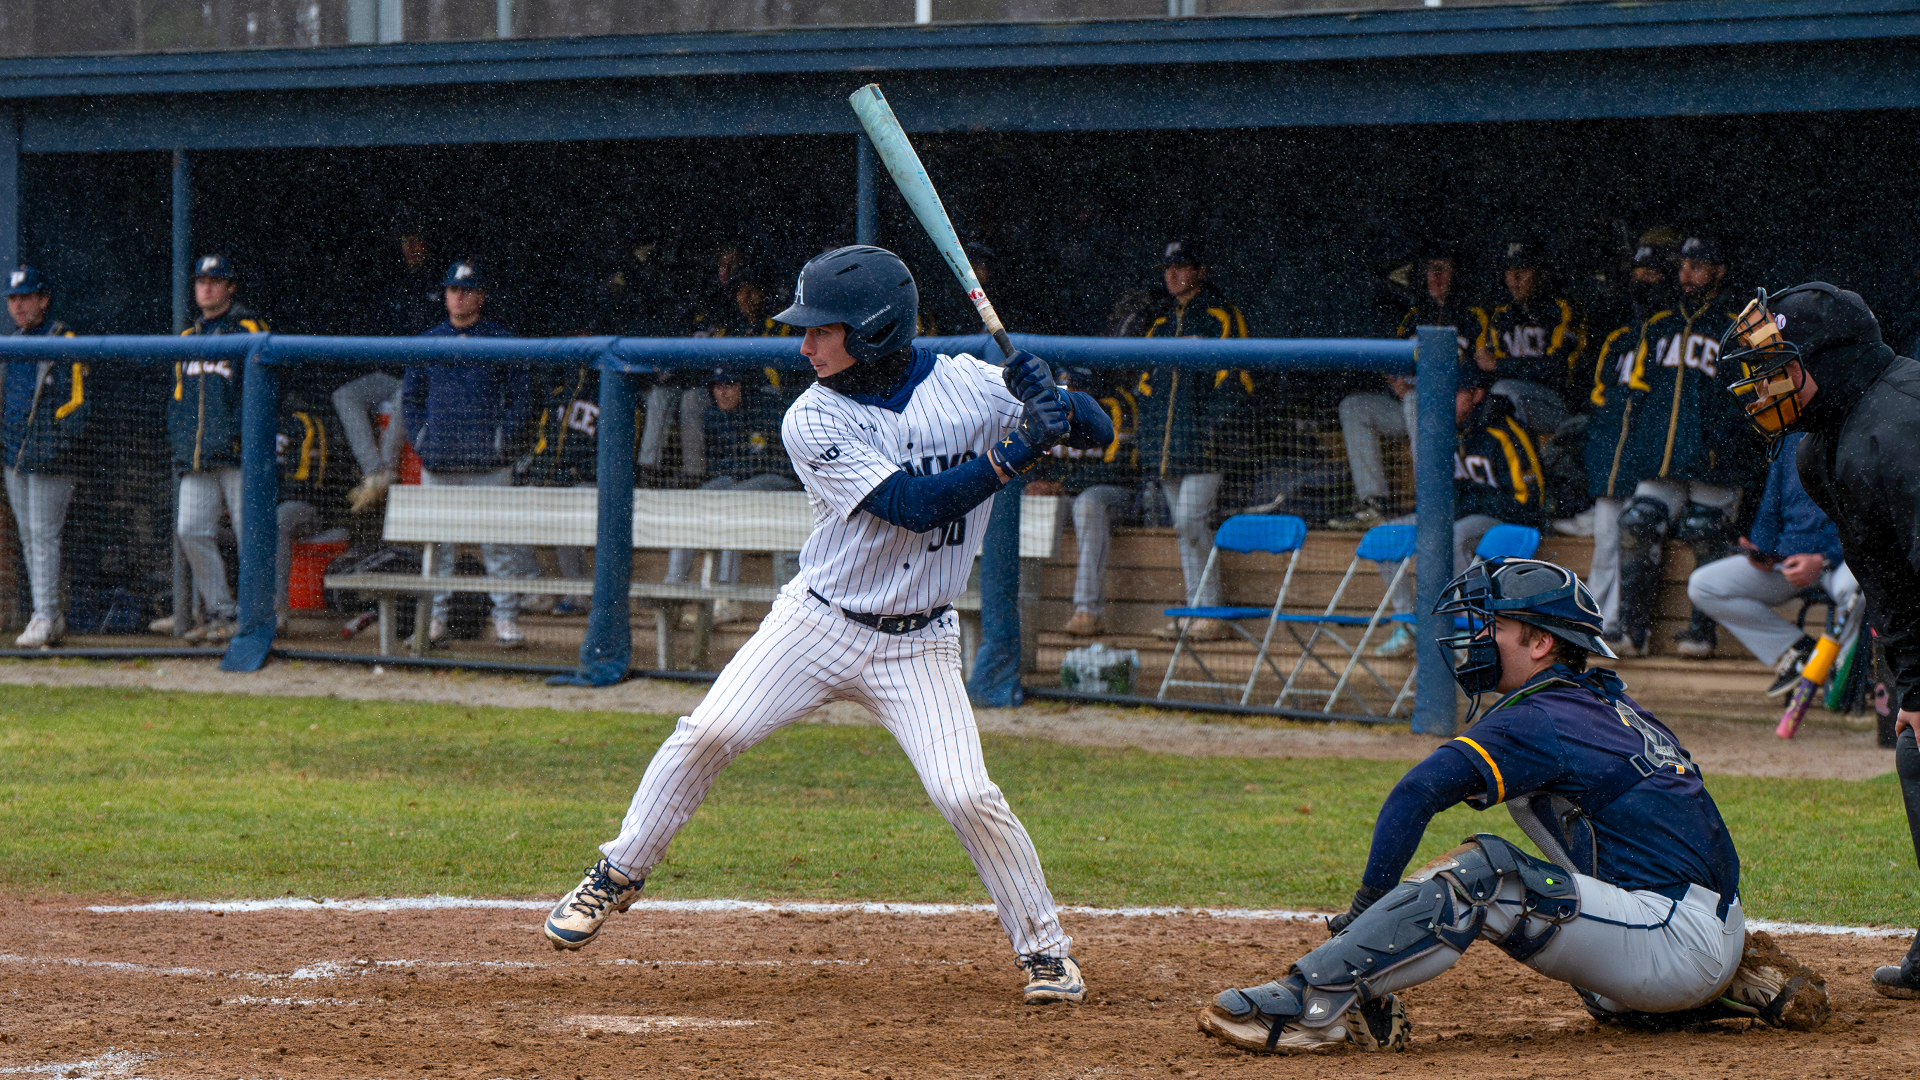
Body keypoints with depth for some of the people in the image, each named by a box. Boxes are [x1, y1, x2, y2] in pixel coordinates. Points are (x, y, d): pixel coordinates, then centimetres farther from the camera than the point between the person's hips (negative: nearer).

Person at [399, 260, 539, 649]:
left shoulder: (503, 341, 3)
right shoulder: (427, 342, 11)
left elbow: (521, 397, 4)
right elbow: (410, 396, 18)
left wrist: (504, 438, -6)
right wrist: (419, 437, 4)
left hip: (489, 466, -3)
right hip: (438, 464, 3)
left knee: (499, 544, -4)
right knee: (436, 545, 4)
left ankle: (506, 620, 0)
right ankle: (435, 620, 9)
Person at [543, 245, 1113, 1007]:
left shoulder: (968, 386, -7)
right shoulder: (813, 421, -13)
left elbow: (1097, 432, -2)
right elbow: (912, 505, -23)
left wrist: (1057, 408, -25)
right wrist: (1011, 456, -32)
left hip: (916, 647, 0)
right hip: (818, 623, 0)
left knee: (966, 795, -13)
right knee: (707, 734, -10)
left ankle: (1044, 946, 4)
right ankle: (619, 873, 10)